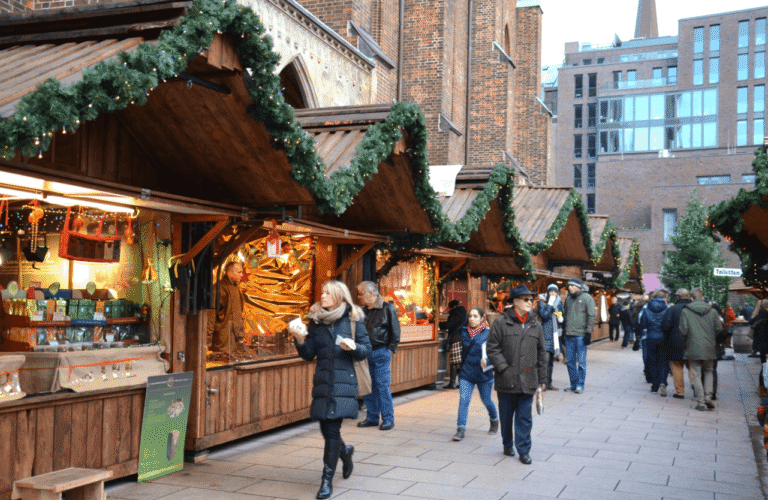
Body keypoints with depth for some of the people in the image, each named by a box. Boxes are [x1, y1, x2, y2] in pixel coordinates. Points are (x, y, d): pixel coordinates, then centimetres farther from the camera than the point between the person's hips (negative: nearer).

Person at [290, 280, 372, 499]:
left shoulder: (353, 319, 0)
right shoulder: (316, 320, 7)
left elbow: (367, 349, 3)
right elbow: (309, 354, 7)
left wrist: (353, 347, -17)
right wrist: (300, 340, -11)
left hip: (343, 382, -3)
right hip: (322, 382, 3)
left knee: (332, 430, -8)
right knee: (327, 430, 6)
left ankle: (327, 479, 3)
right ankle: (345, 451, 39)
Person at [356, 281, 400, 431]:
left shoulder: (387, 308, -3)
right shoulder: (363, 310, 13)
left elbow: (395, 332, -2)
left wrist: (390, 350, -7)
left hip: (381, 353, -6)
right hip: (366, 352, 6)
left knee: (382, 385, -6)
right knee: (367, 386, 8)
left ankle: (388, 419, 2)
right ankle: (372, 417, 17)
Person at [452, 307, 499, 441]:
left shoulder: (488, 333, -7)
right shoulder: (464, 332, 4)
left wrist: (486, 359, -31)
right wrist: (461, 365, 16)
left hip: (483, 373, -2)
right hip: (466, 372, 2)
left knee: (486, 400, 12)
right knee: (463, 400, -8)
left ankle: (494, 420, 40)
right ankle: (460, 429, -7)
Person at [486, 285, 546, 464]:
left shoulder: (535, 326, 10)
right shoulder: (501, 323, -3)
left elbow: (541, 354, 14)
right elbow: (492, 348, -4)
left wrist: (542, 379, 13)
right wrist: (504, 368, -12)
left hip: (527, 382, 2)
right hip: (506, 381, -2)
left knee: (524, 417, 2)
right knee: (506, 415, 12)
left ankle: (524, 450, 10)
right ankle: (507, 444, 31)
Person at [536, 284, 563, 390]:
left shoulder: (559, 304, 15)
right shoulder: (541, 303, -3)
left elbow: (561, 319, 25)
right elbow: (544, 315, -18)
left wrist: (561, 319, 2)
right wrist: (550, 304, -17)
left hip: (555, 335, 6)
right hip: (545, 335, -6)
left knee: (551, 361, 10)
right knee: (545, 359, -15)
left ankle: (548, 383, 16)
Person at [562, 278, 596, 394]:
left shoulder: (586, 298, -3)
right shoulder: (568, 299, 15)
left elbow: (591, 316, -7)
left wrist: (588, 332, -13)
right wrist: (564, 330, 17)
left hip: (581, 335, -6)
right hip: (569, 335, 6)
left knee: (581, 361, -2)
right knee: (570, 361, 8)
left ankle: (580, 385, 5)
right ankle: (573, 384, 17)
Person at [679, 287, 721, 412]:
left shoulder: (685, 311, -6)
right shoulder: (712, 311, 0)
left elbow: (683, 330, -8)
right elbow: (719, 329, 0)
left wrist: (685, 342, 10)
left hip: (693, 348, -2)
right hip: (709, 348, 2)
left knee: (696, 375, 5)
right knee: (708, 372, 20)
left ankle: (700, 402, 5)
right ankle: (708, 397, 8)